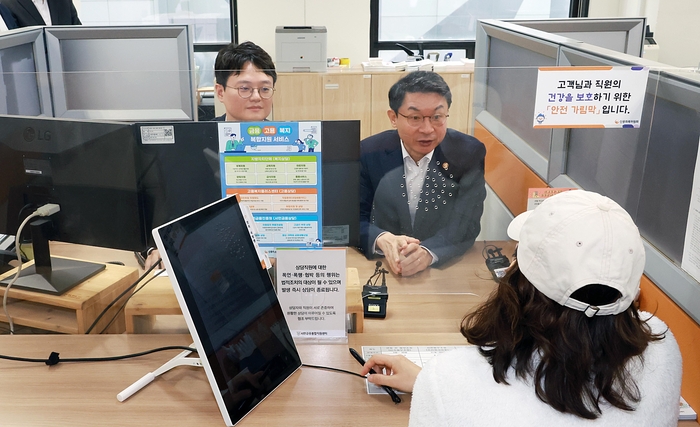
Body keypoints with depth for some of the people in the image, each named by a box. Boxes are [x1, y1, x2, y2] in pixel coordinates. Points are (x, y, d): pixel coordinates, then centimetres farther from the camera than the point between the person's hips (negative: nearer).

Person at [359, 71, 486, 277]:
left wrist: (428, 253, -29)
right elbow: (353, 219, -4)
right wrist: (383, 240, -24)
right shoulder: (369, 153, -4)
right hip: (380, 267, 0)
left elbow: (466, 224, -11)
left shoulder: (469, 153, -6)